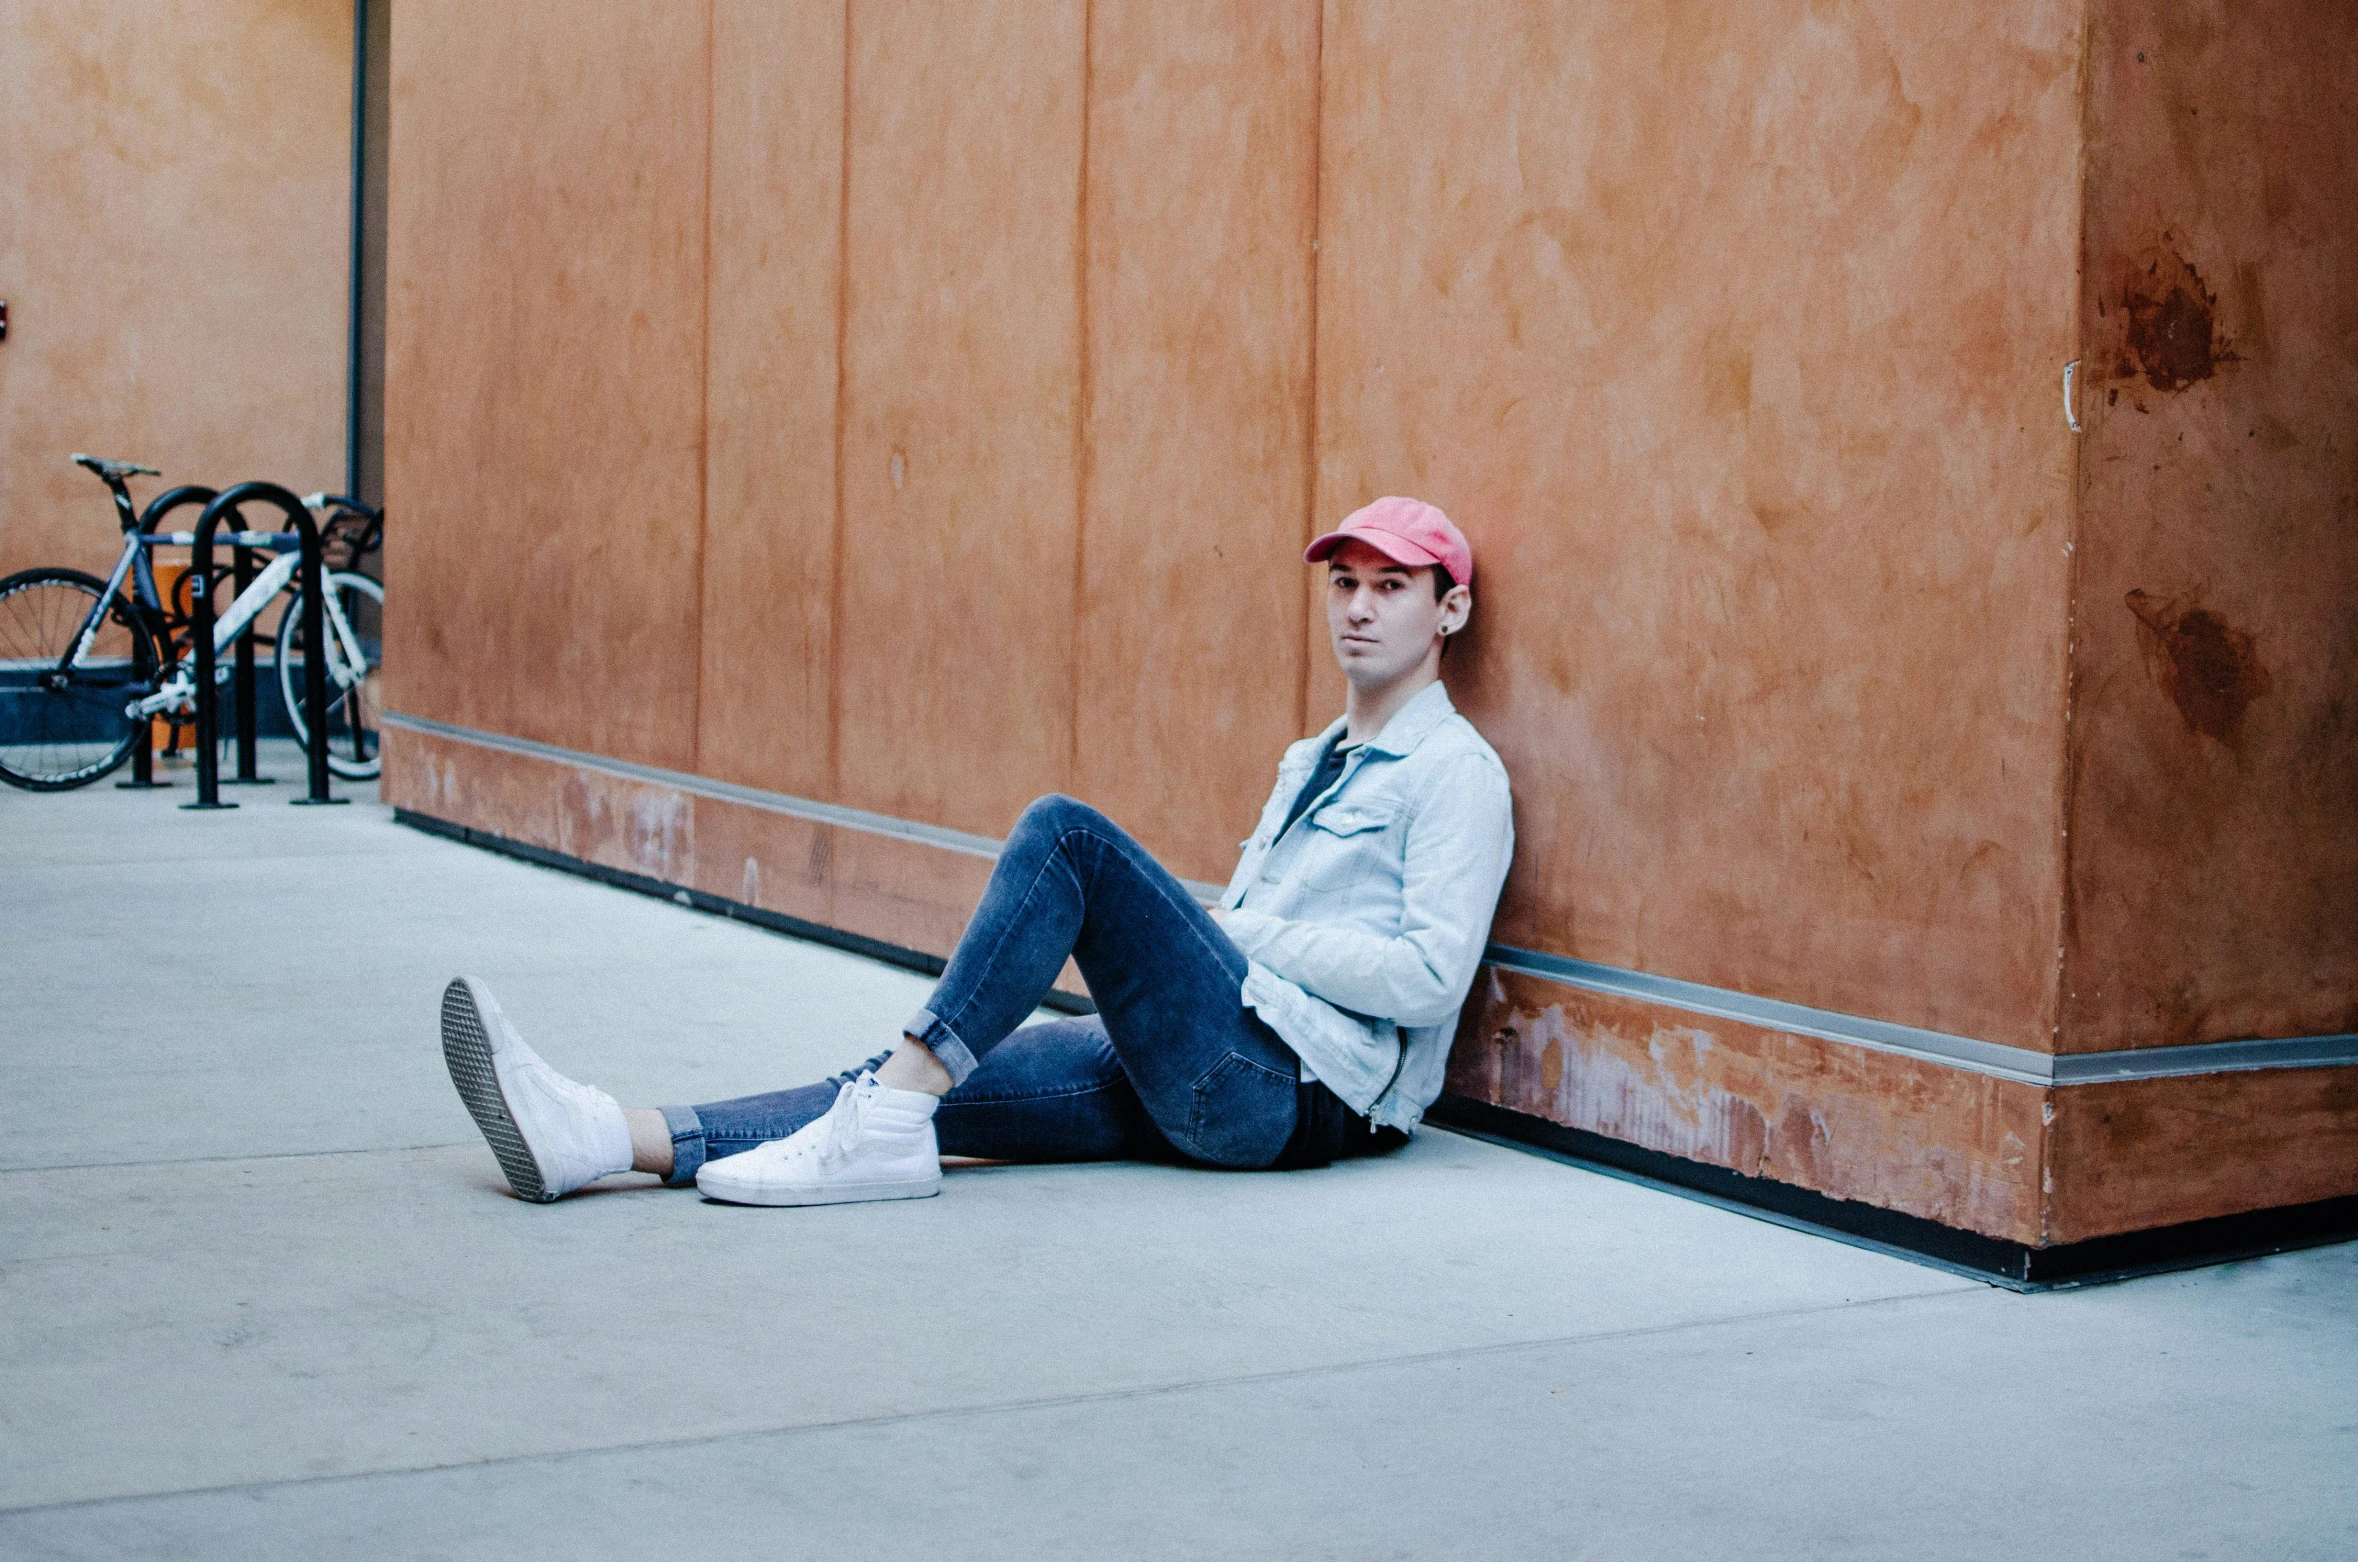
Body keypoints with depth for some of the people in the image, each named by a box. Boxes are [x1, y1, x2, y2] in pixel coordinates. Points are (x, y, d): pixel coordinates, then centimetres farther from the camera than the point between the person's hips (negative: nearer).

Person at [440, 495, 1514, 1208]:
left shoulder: (1455, 771, 1)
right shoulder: (1314, 762, 28)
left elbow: (1430, 976, -11)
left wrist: (1253, 934, -6)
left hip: (1294, 1088, -8)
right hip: (1218, 1087, 8)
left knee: (1066, 833, -22)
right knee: (924, 1082, -11)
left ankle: (886, 1124, -25)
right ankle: (609, 1139, -23)